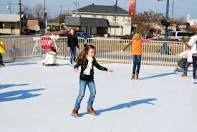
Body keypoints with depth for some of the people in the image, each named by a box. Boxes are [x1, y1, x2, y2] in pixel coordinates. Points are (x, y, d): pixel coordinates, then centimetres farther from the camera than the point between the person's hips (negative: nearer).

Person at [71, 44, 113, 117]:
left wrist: (107, 69, 14)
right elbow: (77, 65, -18)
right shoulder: (82, 59, -13)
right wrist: (76, 68, -41)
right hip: (83, 79, -6)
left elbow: (99, 66, 14)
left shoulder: (93, 60, 4)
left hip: (91, 79, 6)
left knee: (93, 93, 5)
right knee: (81, 94, -9)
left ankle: (89, 107, 24)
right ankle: (75, 109, 2)